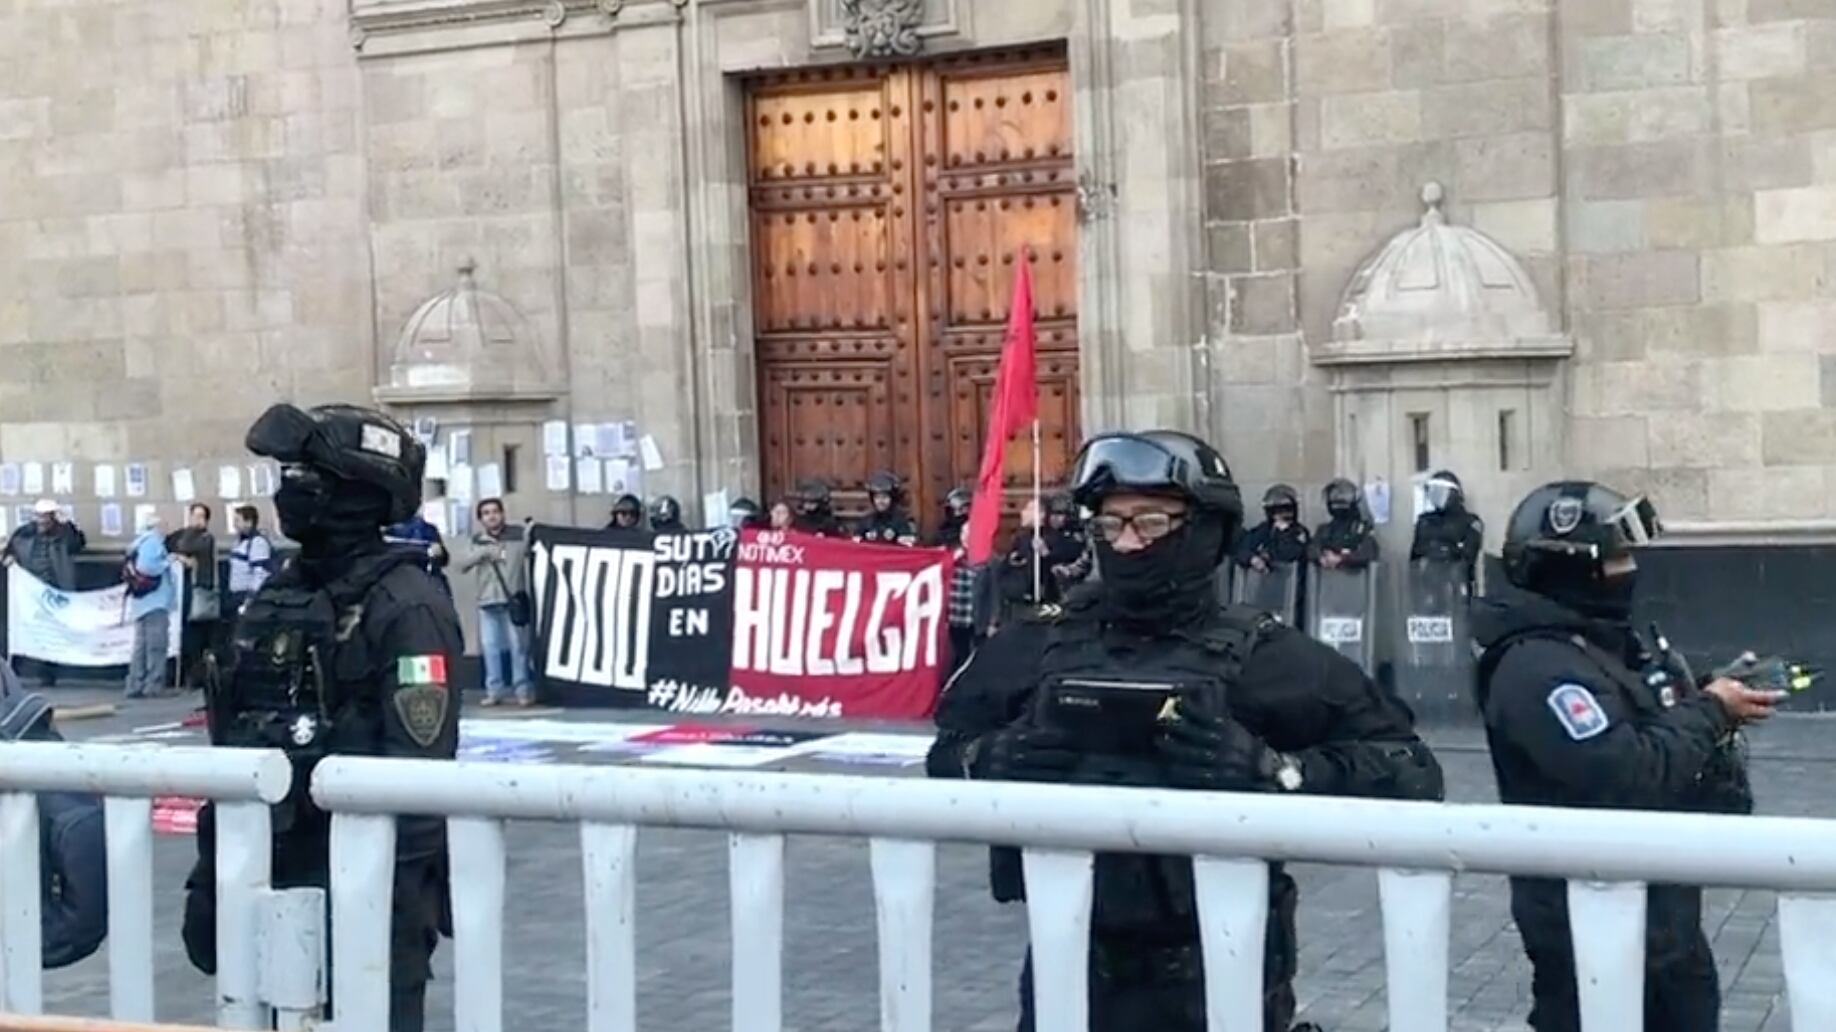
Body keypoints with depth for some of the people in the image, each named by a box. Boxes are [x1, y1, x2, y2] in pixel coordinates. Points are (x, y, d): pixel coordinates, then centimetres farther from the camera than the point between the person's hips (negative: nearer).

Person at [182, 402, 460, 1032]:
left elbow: (419, 766, -20)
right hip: (271, 878, 8)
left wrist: (396, 895, -23)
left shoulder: (403, 606, -14)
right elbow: (235, 746, 16)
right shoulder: (277, 600, 11)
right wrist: (210, 874, 15)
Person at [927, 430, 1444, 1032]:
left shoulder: (1261, 656, -9)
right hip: (1070, 967, 3)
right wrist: (988, 760, -11)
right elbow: (946, 750, 10)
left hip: (1212, 979, -3)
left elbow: (1407, 771, -12)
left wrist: (1272, 771, -25)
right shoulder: (1041, 644, 0)